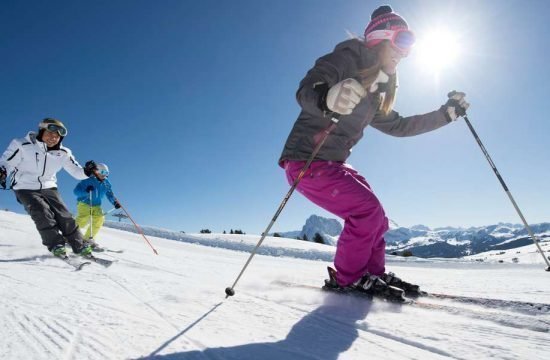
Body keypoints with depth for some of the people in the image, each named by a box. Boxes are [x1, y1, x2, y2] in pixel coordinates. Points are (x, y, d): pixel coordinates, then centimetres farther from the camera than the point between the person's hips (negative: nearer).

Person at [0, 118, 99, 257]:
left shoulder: (63, 153, -4)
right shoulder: (23, 145, -14)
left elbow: (76, 171, -3)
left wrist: (86, 171, -26)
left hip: (48, 187, 3)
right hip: (25, 188, -3)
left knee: (64, 215, -8)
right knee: (42, 213, -24)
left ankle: (80, 246, -3)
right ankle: (56, 245, -17)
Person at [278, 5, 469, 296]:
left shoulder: (376, 92, 15)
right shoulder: (346, 59, -9)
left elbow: (398, 126, 26)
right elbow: (305, 91, -27)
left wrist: (447, 113, 23)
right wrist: (328, 99, -51)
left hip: (333, 164, 9)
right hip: (306, 161, -9)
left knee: (375, 217, 9)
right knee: (367, 210, -16)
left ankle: (373, 273, 26)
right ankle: (345, 279, 2)